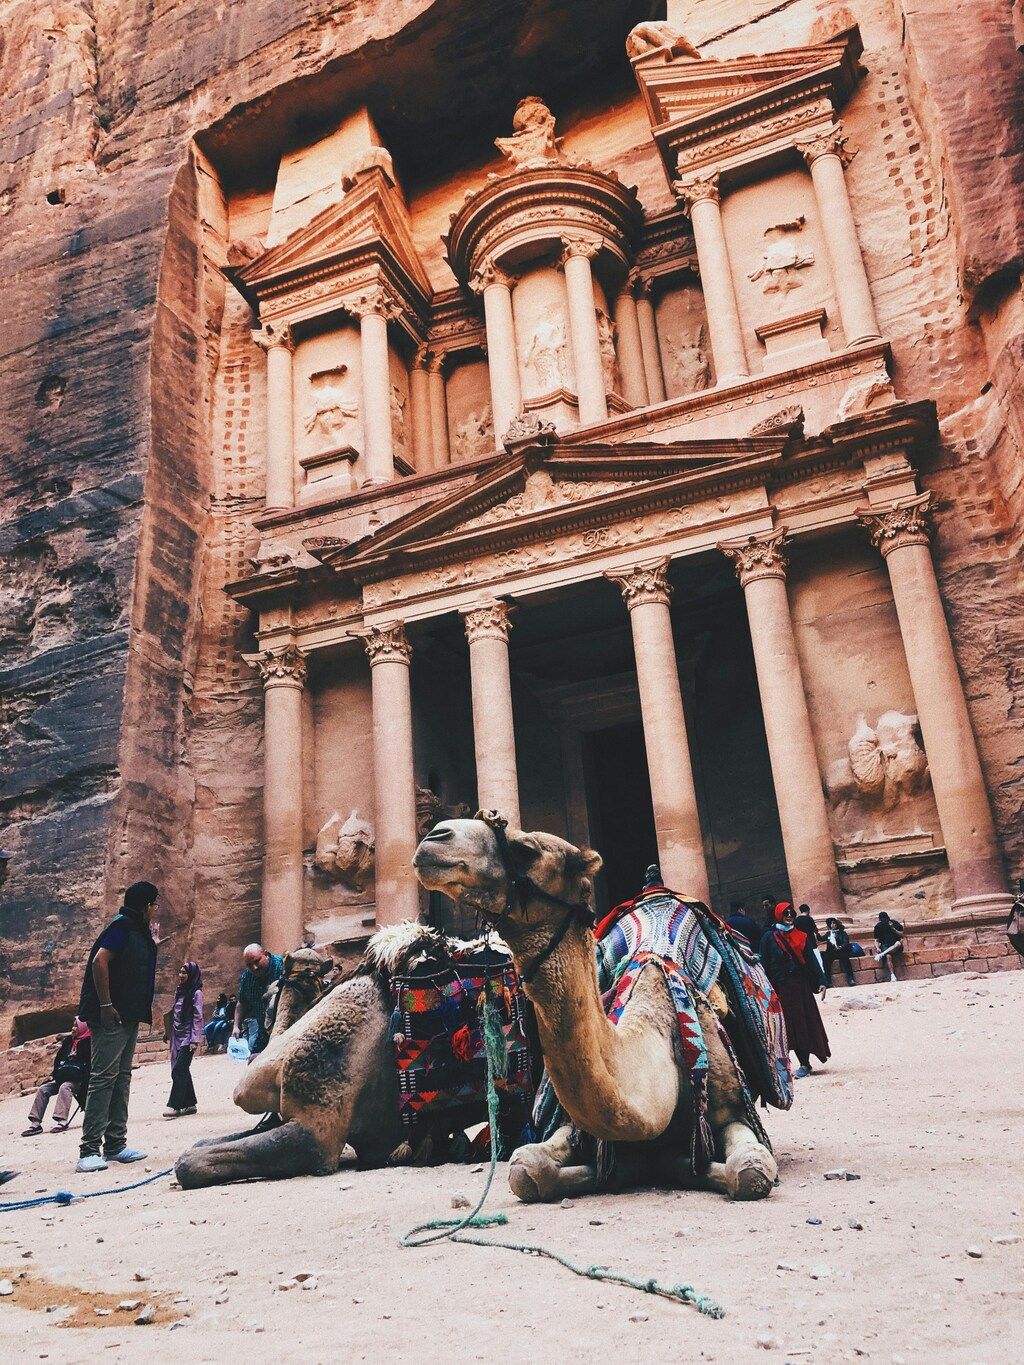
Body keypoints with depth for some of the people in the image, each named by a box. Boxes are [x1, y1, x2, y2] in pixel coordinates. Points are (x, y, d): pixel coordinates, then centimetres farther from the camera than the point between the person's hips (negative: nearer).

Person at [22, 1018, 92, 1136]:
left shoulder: (87, 1043, -3)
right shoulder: (68, 1041, 18)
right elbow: (59, 1059, 23)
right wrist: (54, 1075, 13)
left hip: (77, 1080, -8)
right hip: (62, 1077, 8)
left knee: (64, 1087, -35)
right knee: (43, 1089, -10)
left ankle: (61, 1121, -44)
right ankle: (35, 1123, -14)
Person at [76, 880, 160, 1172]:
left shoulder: (138, 930, 16)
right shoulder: (122, 926, -12)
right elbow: (99, 962, -22)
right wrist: (106, 1005, -22)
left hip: (129, 1017, 10)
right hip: (112, 1017, -10)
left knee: (121, 1078, 11)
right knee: (104, 1077, -9)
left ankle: (115, 1144, 16)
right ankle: (89, 1149, -6)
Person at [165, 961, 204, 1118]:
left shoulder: (196, 993, -8)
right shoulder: (179, 991, 14)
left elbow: (198, 1017, -11)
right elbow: (174, 1015, 17)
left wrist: (195, 1040, -16)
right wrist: (170, 1035, 14)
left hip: (188, 1036, -8)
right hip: (177, 1036, 8)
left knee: (178, 1070, -11)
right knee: (182, 1071, 8)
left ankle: (174, 1105, -8)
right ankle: (190, 1103, 15)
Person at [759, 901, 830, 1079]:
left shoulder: (801, 936, 11)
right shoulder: (769, 937, 1)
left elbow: (811, 961, 5)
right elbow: (765, 965, -2)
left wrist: (820, 981, -6)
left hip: (802, 986, 3)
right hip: (782, 988, -3)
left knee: (807, 1023, 1)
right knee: (792, 1026, -1)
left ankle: (805, 1064, 9)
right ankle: (804, 1064, 6)